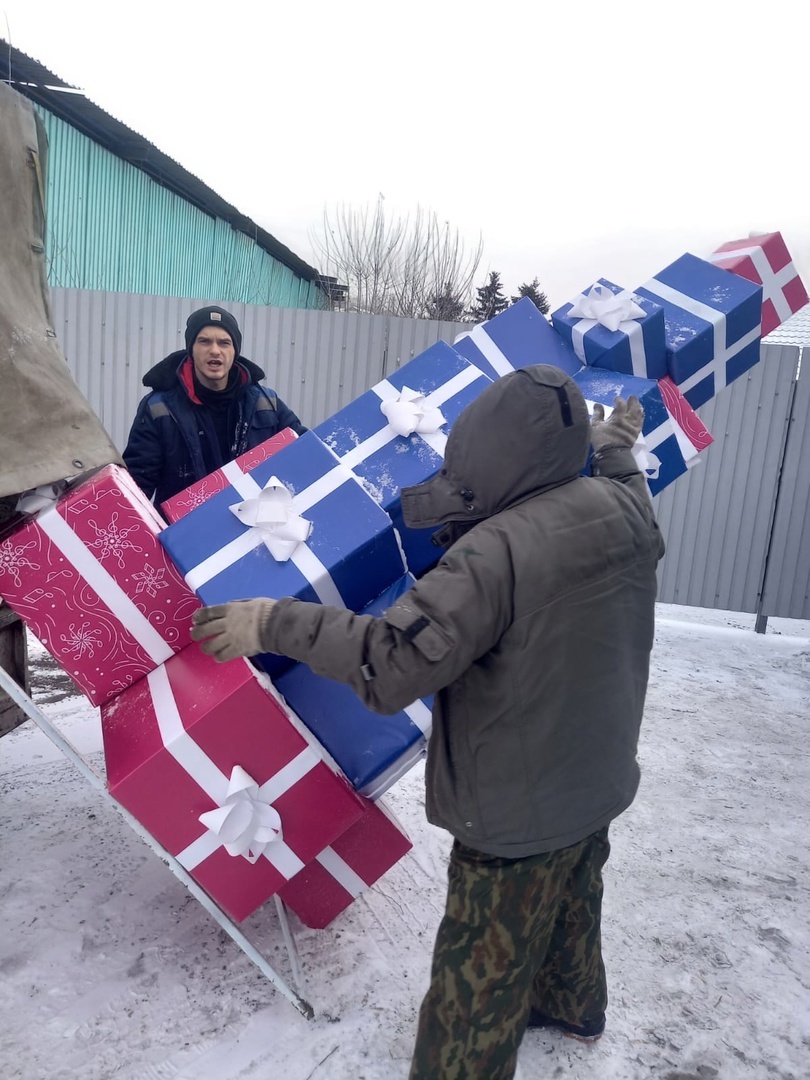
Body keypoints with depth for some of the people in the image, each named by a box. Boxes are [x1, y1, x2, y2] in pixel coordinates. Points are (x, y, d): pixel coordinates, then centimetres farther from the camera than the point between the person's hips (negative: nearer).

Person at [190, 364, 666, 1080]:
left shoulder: (494, 551, -33)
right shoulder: (626, 506, -10)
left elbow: (391, 665, -33)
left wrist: (276, 623, -23)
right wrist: (614, 448, 33)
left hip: (518, 813, -8)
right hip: (601, 781, 9)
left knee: (478, 991, 11)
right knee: (571, 905, 34)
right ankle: (570, 1004, 60)